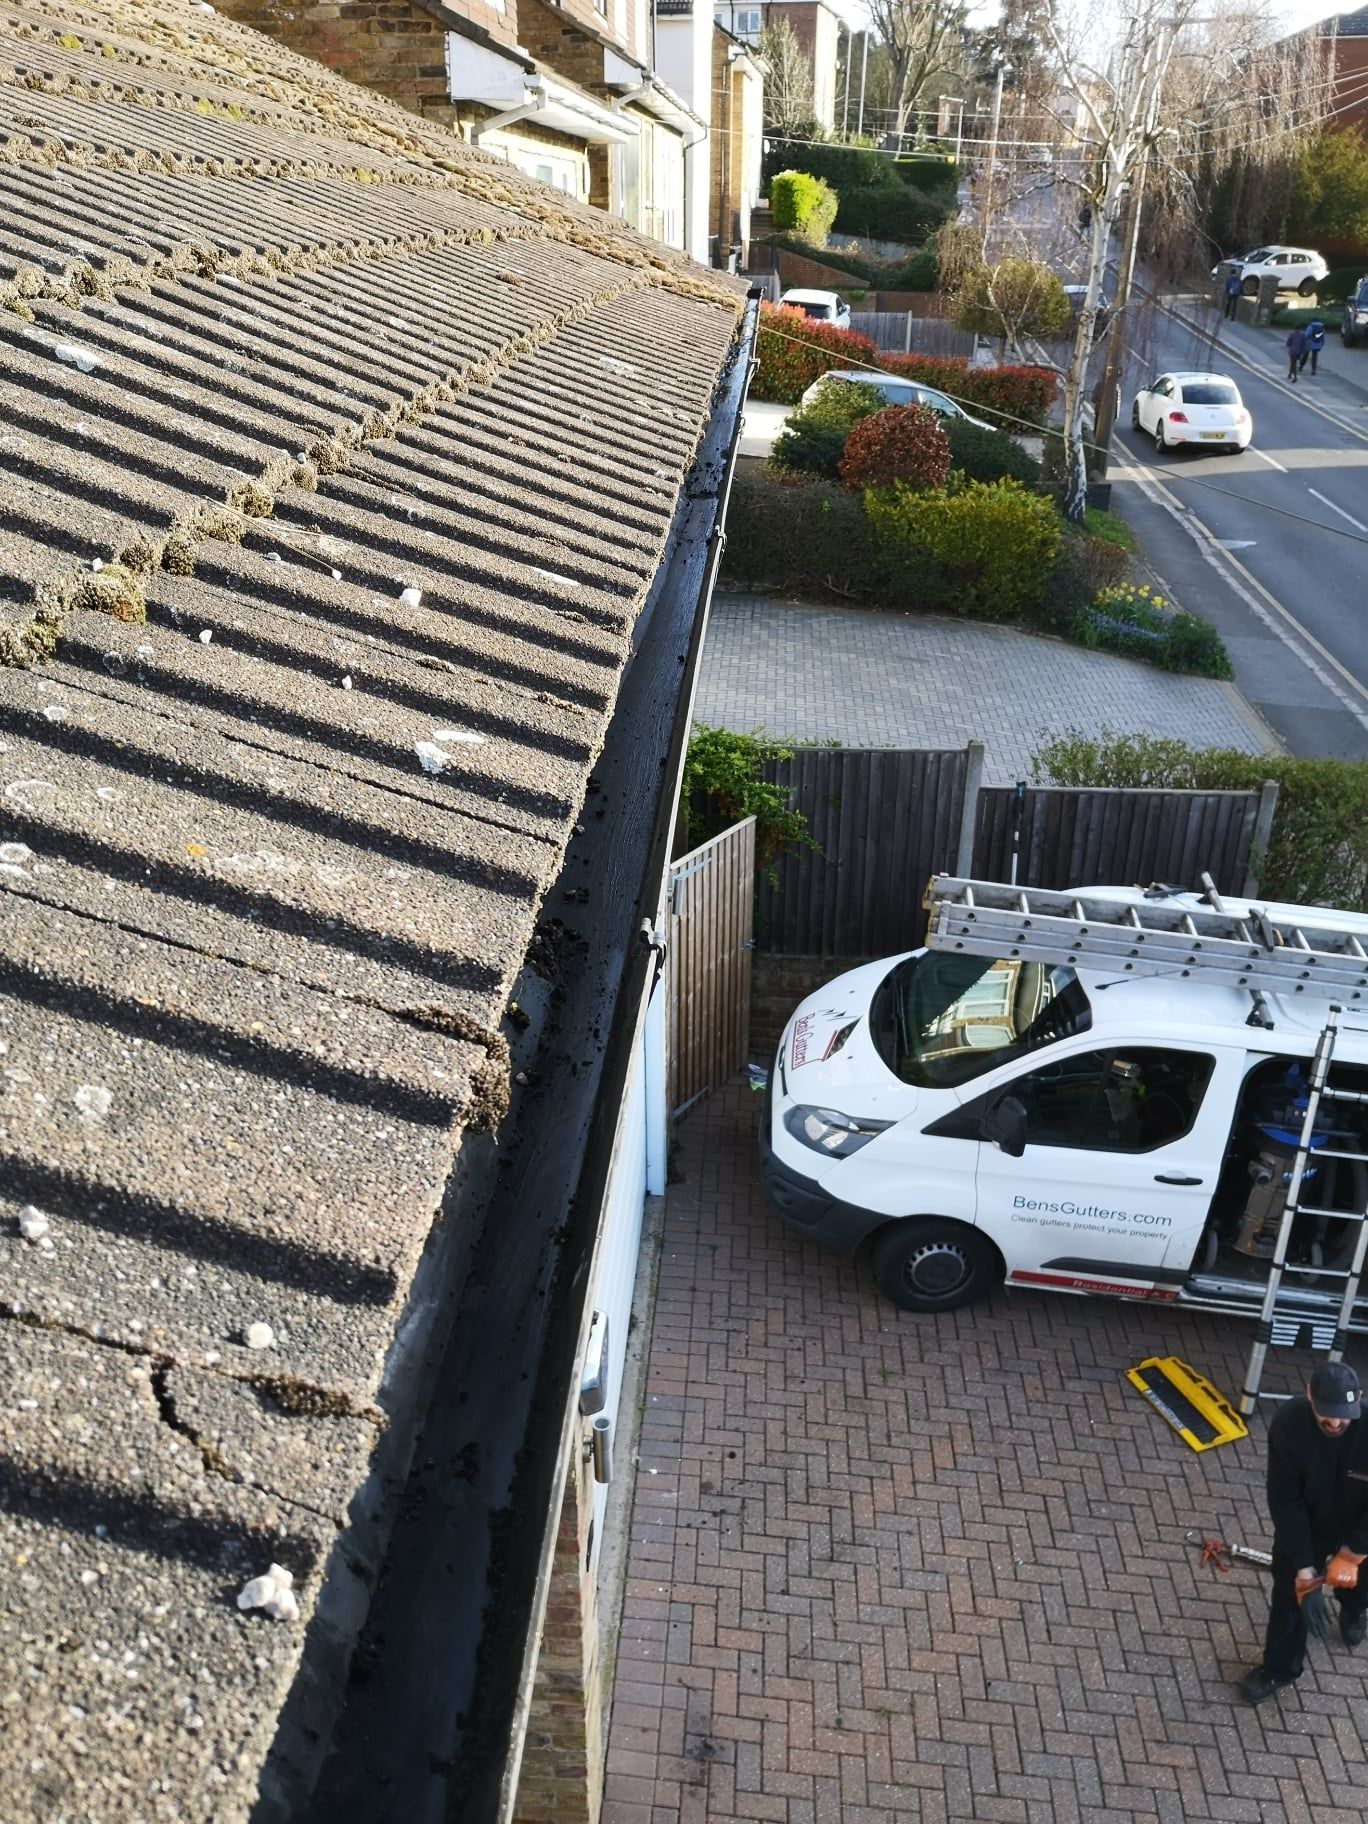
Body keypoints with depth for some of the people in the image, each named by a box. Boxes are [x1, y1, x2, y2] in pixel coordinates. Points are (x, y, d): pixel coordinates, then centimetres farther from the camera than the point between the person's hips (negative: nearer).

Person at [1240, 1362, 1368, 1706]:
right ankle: (1279, 1667, 32)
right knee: (1291, 1588, 8)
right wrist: (1304, 1566, -27)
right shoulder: (1288, 1422, -34)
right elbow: (1284, 1499, -25)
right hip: (1305, 1520, 0)